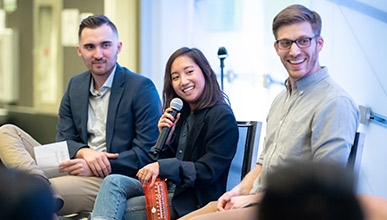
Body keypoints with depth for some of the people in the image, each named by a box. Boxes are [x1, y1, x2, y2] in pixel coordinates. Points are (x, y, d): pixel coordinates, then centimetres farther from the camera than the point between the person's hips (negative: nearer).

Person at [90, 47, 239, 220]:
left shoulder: (222, 117, -9)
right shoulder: (181, 114, 15)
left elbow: (209, 172, -16)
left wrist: (162, 167, -24)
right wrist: (166, 137, -3)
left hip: (195, 202, -7)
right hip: (171, 189, 8)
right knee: (113, 182, -16)